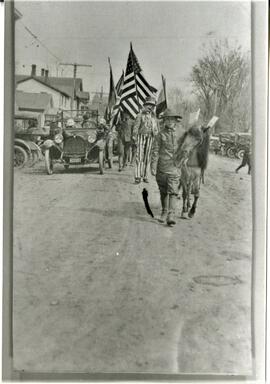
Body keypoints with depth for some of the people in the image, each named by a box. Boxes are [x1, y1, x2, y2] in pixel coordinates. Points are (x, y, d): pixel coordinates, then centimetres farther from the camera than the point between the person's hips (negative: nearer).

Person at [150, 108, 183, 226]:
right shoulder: (161, 134, -1)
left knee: (172, 192, -11)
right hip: (161, 167, 1)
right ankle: (164, 212, 27)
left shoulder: (181, 134, 3)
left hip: (174, 167, -1)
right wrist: (153, 167, -9)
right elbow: (155, 151, -3)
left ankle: (171, 215, -14)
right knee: (163, 191, 12)